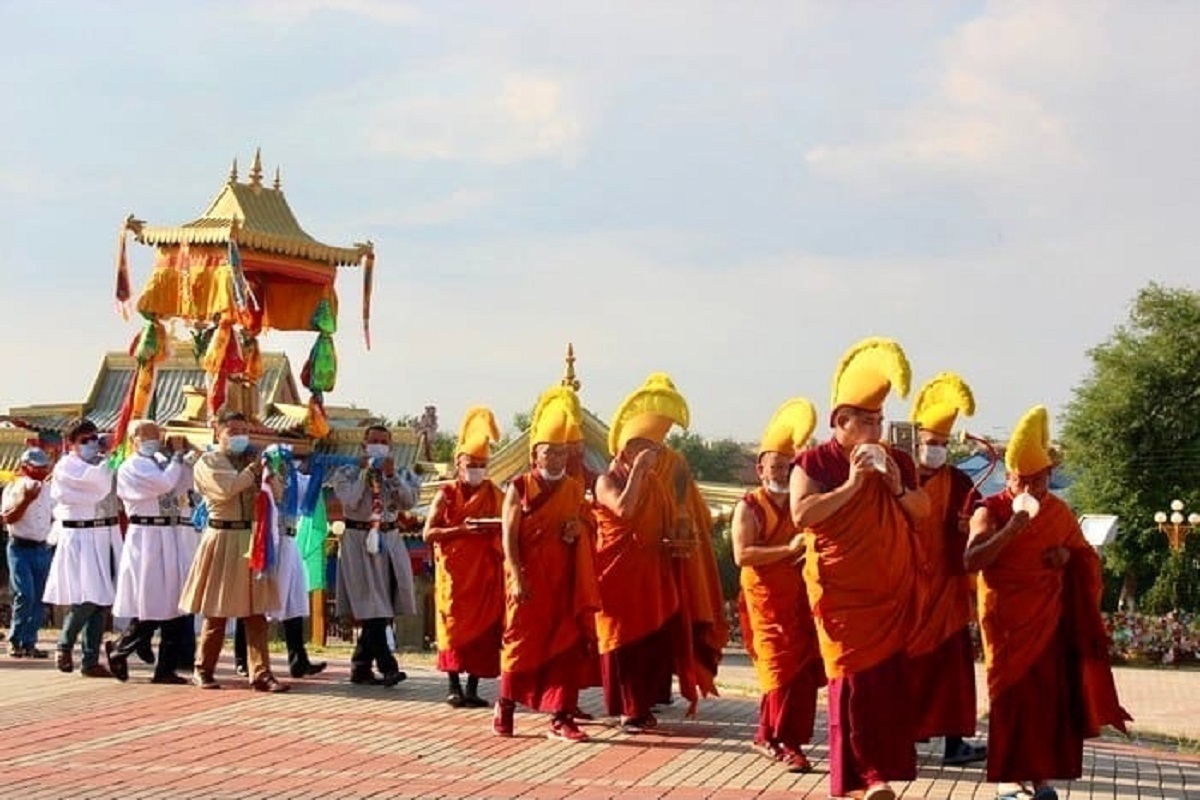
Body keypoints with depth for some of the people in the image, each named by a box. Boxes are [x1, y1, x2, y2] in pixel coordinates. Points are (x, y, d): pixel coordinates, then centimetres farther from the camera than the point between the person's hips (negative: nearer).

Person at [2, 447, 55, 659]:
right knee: (25, 595, -14)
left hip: (42, 548, 6)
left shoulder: (47, 489, 12)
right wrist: (26, 500, -24)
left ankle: (29, 643, 9)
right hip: (21, 548, -6)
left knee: (38, 599, 4)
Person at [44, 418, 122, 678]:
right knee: (86, 600, -13)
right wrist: (108, 459, -8)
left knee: (101, 602, 4)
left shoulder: (101, 464, 17)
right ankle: (64, 646, 10)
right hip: (80, 538, -6)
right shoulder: (66, 467, -6)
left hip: (106, 537, 7)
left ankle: (90, 660, 10)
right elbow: (98, 481, -20)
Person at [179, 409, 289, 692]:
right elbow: (225, 489, -16)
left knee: (256, 611, 1)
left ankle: (260, 673, 0)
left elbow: (277, 493, 5)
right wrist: (253, 470, -10)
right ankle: (203, 670, 17)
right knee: (217, 611, 3)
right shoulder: (208, 462, 1)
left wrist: (271, 473, -14)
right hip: (222, 539, -4)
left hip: (253, 539, 4)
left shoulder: (253, 458, 14)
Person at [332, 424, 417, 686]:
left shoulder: (395, 474, 15)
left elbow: (409, 501, -1)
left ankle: (361, 668, 12)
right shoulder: (346, 474, 4)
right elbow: (351, 502, -13)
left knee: (384, 610, 4)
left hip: (390, 540, 5)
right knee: (373, 608, -12)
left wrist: (392, 476, -11)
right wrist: (365, 473, -9)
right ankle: (387, 667, -18)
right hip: (359, 541, -5)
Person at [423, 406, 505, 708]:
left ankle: (473, 688, 5)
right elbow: (429, 533, -6)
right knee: (455, 625, -3)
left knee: (483, 627, -1)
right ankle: (454, 687, 1)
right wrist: (462, 530, -18)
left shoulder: (496, 495, 9)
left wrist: (496, 529, -10)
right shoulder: (447, 494, 2)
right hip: (455, 570, -2)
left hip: (487, 572, 2)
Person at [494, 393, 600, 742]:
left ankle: (561, 717, 1)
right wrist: (517, 577, -16)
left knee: (567, 647, -1)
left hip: (566, 583, 3)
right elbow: (509, 536, -7)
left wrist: (579, 530, -5)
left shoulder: (575, 490, 10)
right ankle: (506, 704, 24)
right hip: (530, 582, -3)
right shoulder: (520, 487, -1)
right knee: (522, 643, 5)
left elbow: (591, 526, 19)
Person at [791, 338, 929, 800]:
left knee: (890, 678, 3)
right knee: (854, 678, -5)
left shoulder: (896, 461, 12)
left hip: (893, 590, 4)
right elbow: (801, 514, -16)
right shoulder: (814, 462, -3)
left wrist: (898, 487, -7)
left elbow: (924, 510, 12)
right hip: (842, 592, -4)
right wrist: (852, 484, -18)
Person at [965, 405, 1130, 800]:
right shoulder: (991, 511, -10)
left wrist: (1068, 557, -5)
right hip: (1006, 620, -4)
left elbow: (1086, 556, 19)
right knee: (1011, 693, -4)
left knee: (1050, 693, 4)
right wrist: (1014, 526, -30)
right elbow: (971, 561, -25)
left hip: (1049, 619, 4)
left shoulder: (1060, 513, 4)